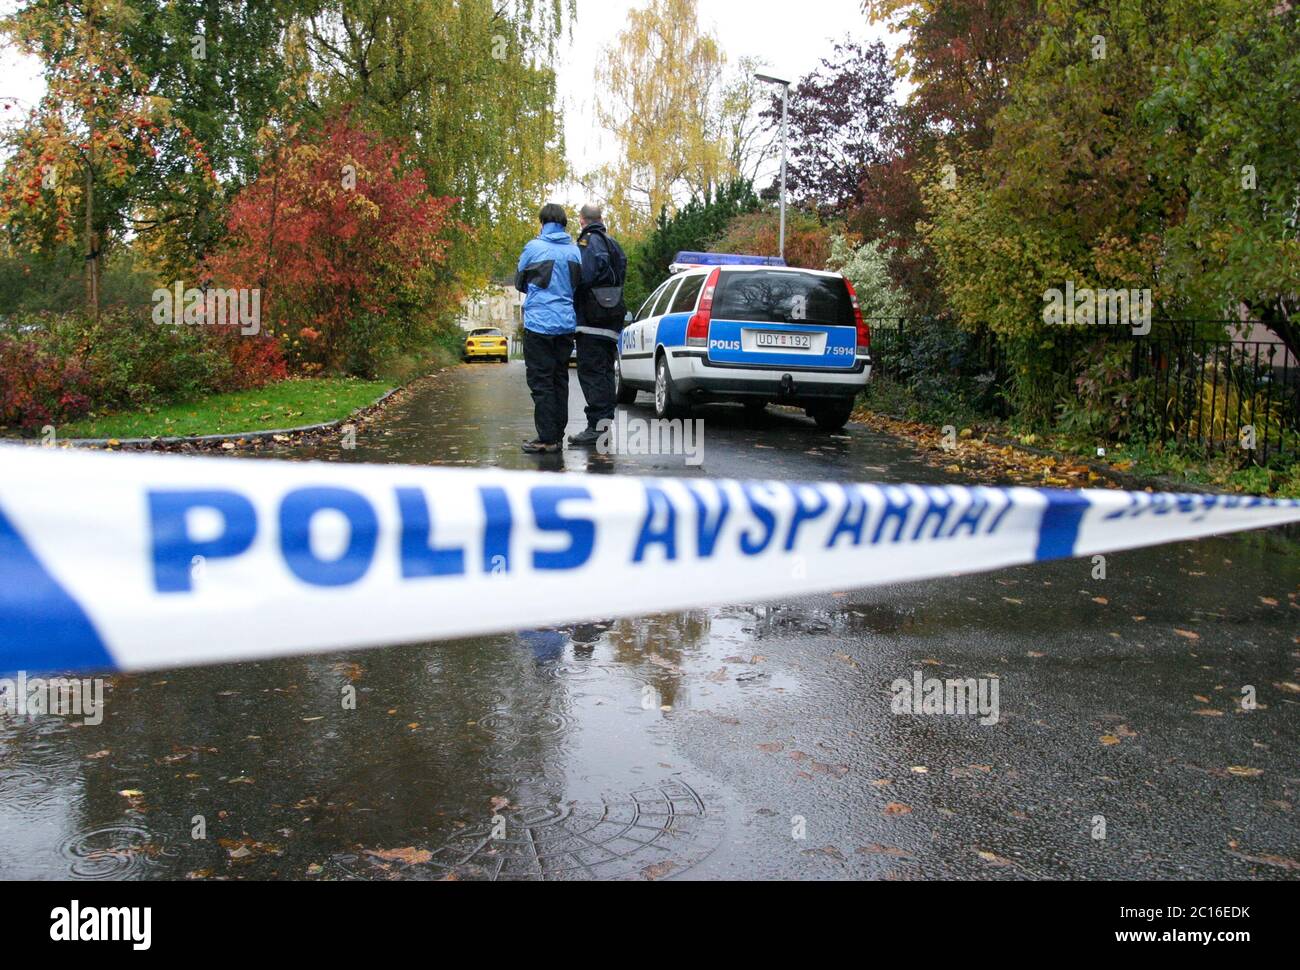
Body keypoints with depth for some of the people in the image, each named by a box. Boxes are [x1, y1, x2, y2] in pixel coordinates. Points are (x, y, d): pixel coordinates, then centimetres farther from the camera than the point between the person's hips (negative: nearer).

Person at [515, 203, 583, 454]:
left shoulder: (534, 247, -5)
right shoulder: (574, 250, 6)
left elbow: (519, 282, 7)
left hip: (539, 323, -5)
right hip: (566, 323, 5)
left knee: (541, 381, -3)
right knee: (559, 380, 12)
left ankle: (547, 438, -6)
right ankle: (558, 436, 16)